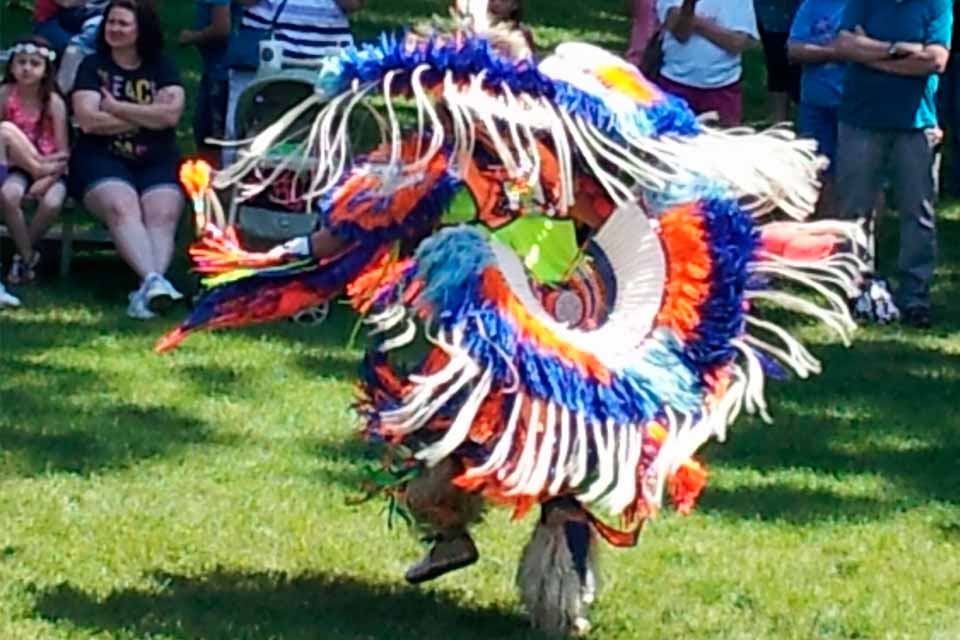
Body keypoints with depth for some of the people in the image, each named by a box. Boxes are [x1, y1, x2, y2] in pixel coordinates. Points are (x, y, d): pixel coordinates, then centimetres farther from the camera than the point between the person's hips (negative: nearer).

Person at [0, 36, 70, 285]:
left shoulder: (53, 102, -6)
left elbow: (62, 152, -6)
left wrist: (48, 179, -21)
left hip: (49, 168, -1)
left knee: (51, 202, -32)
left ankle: (23, 253, -4)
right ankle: (27, 255, -13)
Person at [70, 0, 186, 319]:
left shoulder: (161, 68, 12)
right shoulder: (93, 66, 10)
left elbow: (171, 114, -6)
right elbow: (88, 120, -6)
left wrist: (115, 108, -6)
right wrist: (147, 118, -3)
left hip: (157, 162, 2)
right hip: (103, 160, -1)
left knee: (163, 214, -28)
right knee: (121, 207, -33)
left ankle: (147, 288, -48)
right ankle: (153, 280, -52)